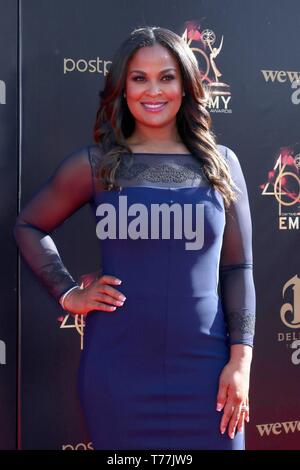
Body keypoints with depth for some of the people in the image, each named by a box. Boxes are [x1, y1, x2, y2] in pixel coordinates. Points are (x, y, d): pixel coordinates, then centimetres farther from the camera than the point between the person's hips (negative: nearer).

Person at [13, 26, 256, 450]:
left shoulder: (220, 164, 5)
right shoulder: (95, 164, 1)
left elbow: (237, 268, 4)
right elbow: (29, 226, 12)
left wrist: (240, 359, -2)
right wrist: (68, 294, 1)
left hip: (203, 367, 1)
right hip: (118, 369, -1)